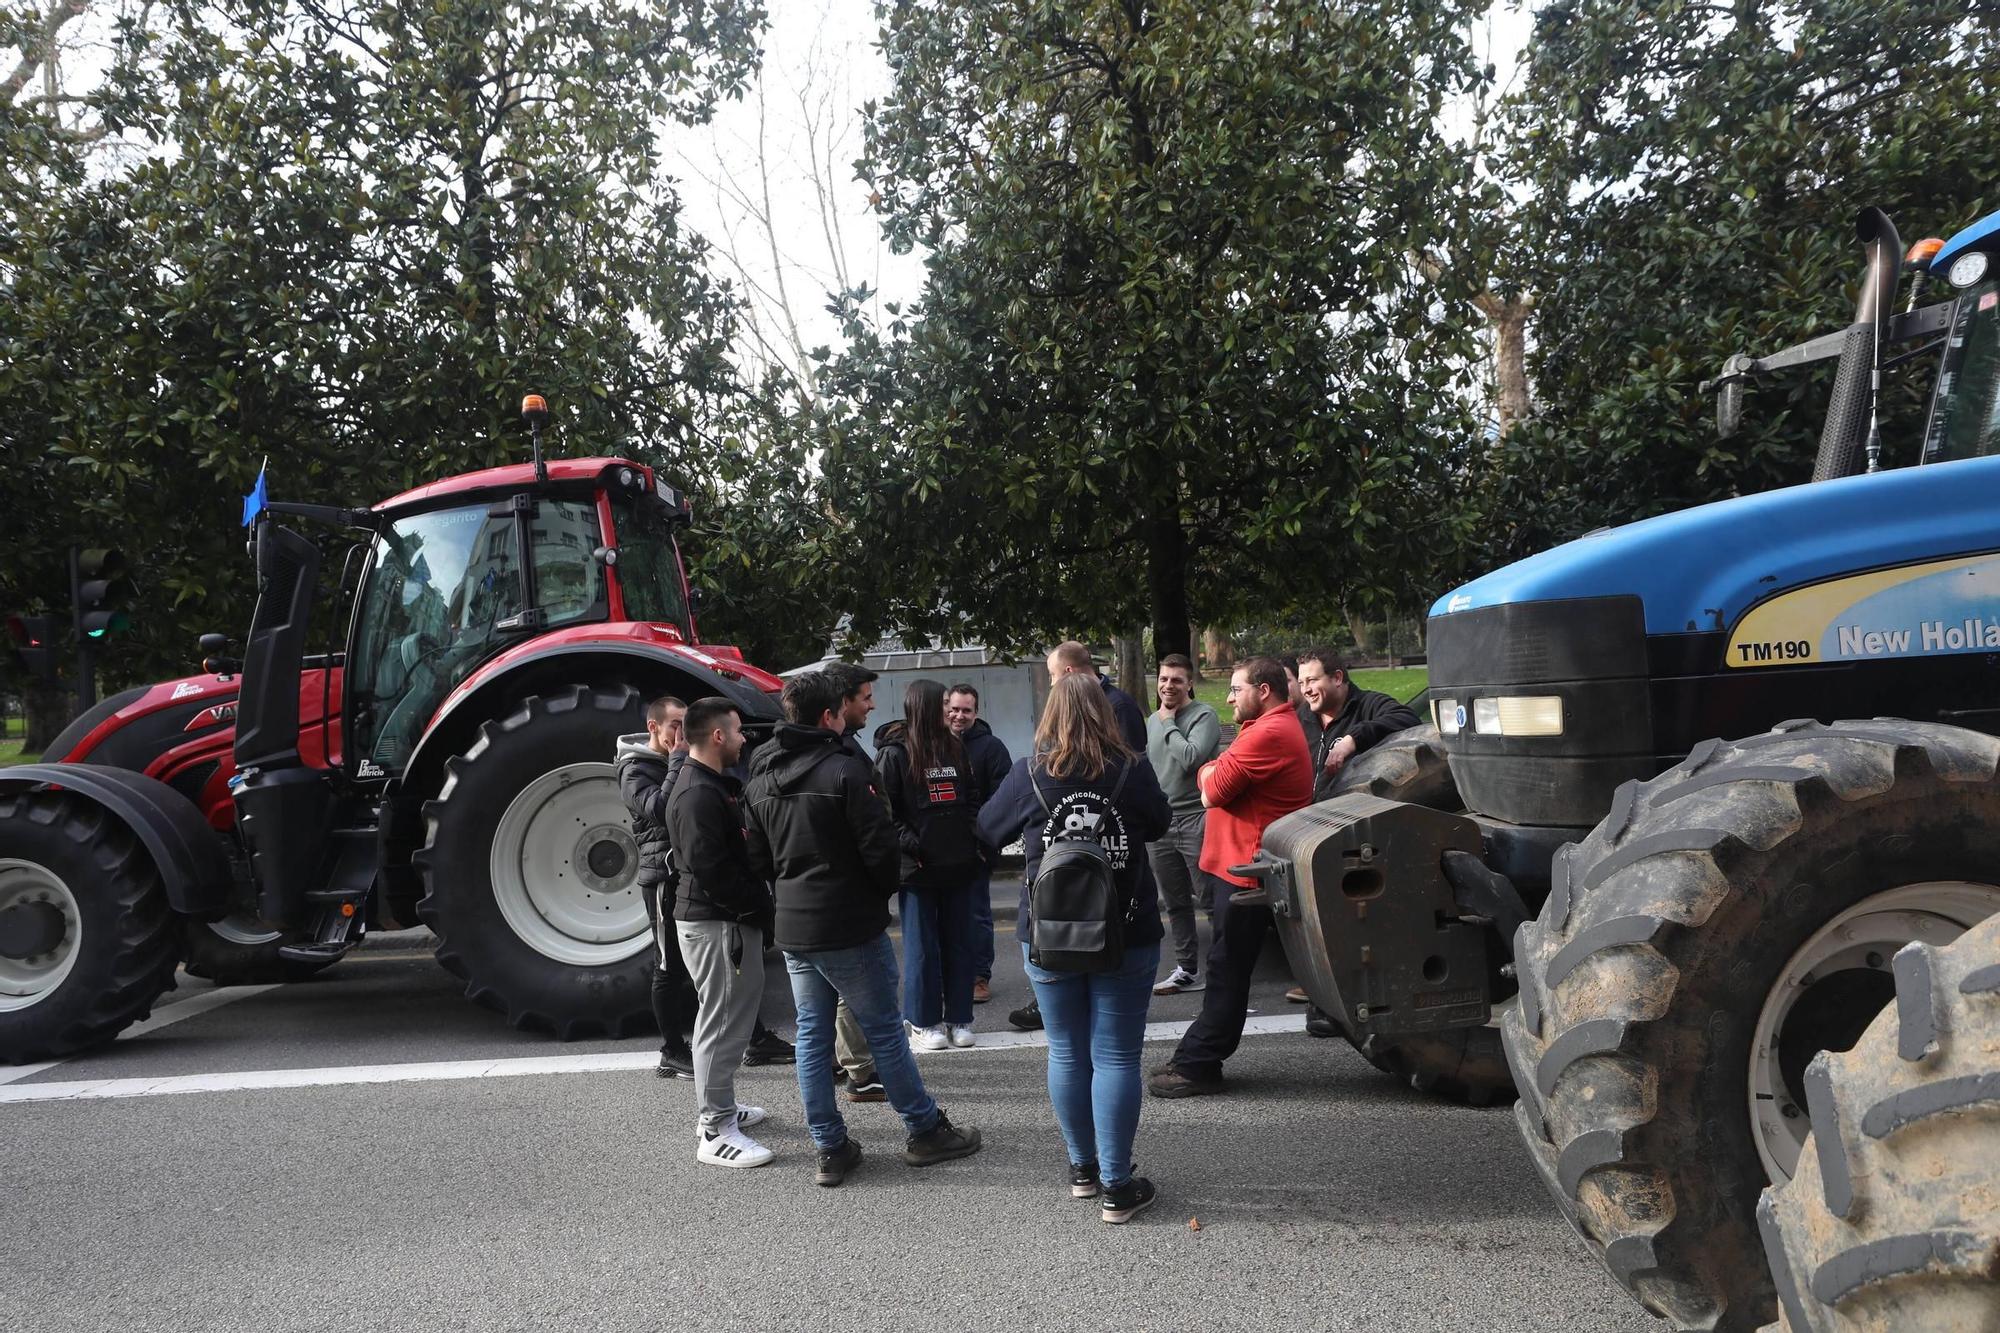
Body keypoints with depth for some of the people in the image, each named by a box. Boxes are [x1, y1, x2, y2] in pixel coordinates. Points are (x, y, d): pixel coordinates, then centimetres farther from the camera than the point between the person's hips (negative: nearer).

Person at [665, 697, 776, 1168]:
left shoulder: (713, 787, 15)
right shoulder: (699, 796, -20)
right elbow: (711, 870, -25)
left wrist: (758, 907, 11)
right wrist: (758, 908, -17)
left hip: (728, 920, 11)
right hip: (716, 923, -11)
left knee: (729, 1017, 20)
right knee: (722, 1022, -4)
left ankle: (720, 1107, 33)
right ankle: (716, 1133, 4)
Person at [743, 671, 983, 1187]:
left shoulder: (760, 778, 6)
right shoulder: (845, 768, -16)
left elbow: (758, 856, 12)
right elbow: (880, 848, -17)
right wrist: (887, 889, 2)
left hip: (792, 930, 6)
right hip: (850, 929, -6)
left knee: (812, 1035, 12)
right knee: (884, 1029, 5)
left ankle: (831, 1149, 17)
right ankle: (925, 1130, 18)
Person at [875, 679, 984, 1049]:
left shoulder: (955, 747, 10)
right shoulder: (893, 752, -7)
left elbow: (972, 797, 17)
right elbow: (883, 808, -9)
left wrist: (978, 842, 7)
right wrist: (910, 844, -16)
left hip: (959, 864, 5)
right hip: (918, 867, -5)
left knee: (959, 942, 11)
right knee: (922, 946, 3)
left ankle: (958, 1018, 21)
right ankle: (923, 1022, 14)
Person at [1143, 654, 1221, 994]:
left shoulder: (1204, 716, -7)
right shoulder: (1152, 721, 15)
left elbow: (1191, 758, -24)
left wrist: (1169, 723, -12)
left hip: (1195, 822, -7)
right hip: (1159, 824, 7)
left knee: (1212, 900, -4)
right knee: (1176, 904, 13)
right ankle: (1186, 970, 23)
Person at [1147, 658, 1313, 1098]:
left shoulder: (1268, 735, -18)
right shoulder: (1275, 727, 18)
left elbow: (1212, 791, -18)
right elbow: (1212, 779, 15)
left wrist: (1212, 774, 2)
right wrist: (1216, 774, -6)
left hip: (1246, 870, -11)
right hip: (1242, 866, 11)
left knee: (1227, 971, -4)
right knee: (1226, 968, 13)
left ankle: (1198, 1067, 2)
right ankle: (1195, 1060, 21)